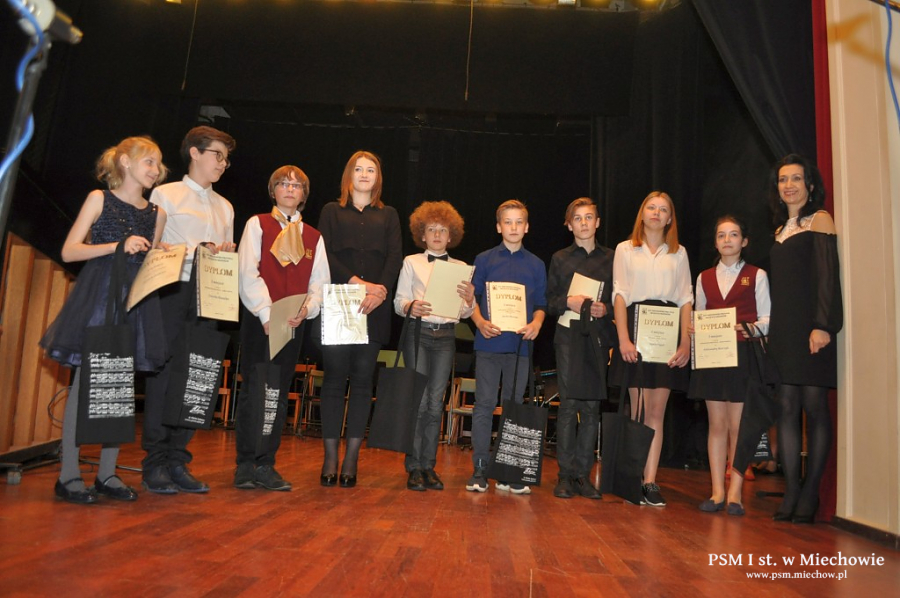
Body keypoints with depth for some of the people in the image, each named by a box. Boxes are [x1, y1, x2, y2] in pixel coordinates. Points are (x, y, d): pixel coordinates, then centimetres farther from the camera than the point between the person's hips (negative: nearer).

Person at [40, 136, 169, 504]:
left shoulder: (157, 213, 16)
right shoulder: (100, 199, 4)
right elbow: (69, 251, -3)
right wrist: (119, 245, -13)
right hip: (98, 296, -4)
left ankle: (107, 473, 11)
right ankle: (68, 474, 1)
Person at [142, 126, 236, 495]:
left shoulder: (225, 207, 22)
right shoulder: (165, 194, 5)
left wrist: (226, 255, -2)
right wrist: (195, 250, -15)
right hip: (173, 291, -5)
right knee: (165, 373, -4)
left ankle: (178, 461, 10)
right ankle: (154, 464, 3)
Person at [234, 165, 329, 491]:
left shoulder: (313, 236, 15)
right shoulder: (257, 224, 5)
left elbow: (320, 282, 8)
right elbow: (248, 274, -5)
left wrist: (306, 309, -11)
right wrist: (267, 314, -14)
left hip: (293, 324, 3)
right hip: (259, 320, -3)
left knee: (280, 394, 5)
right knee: (255, 391, -4)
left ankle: (266, 465, 13)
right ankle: (245, 465, 7)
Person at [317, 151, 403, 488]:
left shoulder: (388, 215, 17)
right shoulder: (332, 211, 13)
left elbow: (395, 257, 4)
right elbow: (325, 253, -1)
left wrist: (381, 290, -14)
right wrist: (358, 283, -14)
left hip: (374, 309, 1)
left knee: (362, 381, 1)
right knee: (334, 378, -1)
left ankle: (351, 459, 7)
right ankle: (330, 457, 6)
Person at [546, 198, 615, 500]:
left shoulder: (611, 258, 11)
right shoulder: (560, 258, 10)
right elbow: (549, 299, 7)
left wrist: (605, 309, -9)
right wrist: (568, 302, -11)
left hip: (599, 336, 1)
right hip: (568, 335, -1)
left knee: (591, 407, 2)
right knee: (568, 404, -4)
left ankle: (583, 474, 11)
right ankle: (565, 474, 4)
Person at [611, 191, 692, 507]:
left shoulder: (678, 253, 16)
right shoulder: (625, 249, 11)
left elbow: (686, 299, 10)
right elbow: (619, 294, 3)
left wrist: (686, 341, -2)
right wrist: (623, 338, -9)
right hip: (636, 328, -1)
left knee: (656, 411, -2)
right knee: (638, 410, 0)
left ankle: (650, 482, 0)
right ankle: (635, 478, 9)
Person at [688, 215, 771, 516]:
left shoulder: (756, 276, 7)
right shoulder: (704, 278, 16)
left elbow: (767, 318, 3)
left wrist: (752, 328, -18)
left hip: (743, 354, -3)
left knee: (737, 425, -2)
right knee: (717, 424, 4)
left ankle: (735, 493, 5)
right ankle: (717, 492, 8)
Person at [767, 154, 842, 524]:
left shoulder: (819, 219, 1)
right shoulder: (782, 229, 20)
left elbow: (828, 275, -9)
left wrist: (822, 325, -18)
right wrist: (771, 330, 10)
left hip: (810, 326, -6)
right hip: (782, 328, 6)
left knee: (813, 406, -3)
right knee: (788, 407, 2)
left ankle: (809, 496, 3)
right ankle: (791, 493, 5)